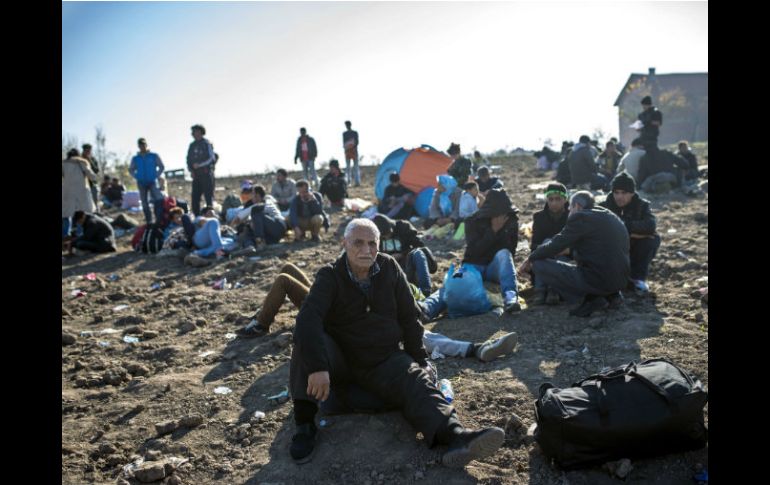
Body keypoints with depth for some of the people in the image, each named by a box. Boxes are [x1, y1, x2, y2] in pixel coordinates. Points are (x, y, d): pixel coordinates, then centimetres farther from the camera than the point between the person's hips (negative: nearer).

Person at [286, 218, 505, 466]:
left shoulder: (390, 268, 1)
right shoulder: (330, 276, -10)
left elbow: (409, 318, 6)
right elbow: (308, 318, -27)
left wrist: (419, 362, 2)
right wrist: (317, 366, -42)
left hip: (386, 360, 2)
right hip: (340, 360, -2)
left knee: (418, 384, -25)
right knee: (307, 340, -30)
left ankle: (455, 434, -48)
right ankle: (305, 424, -25)